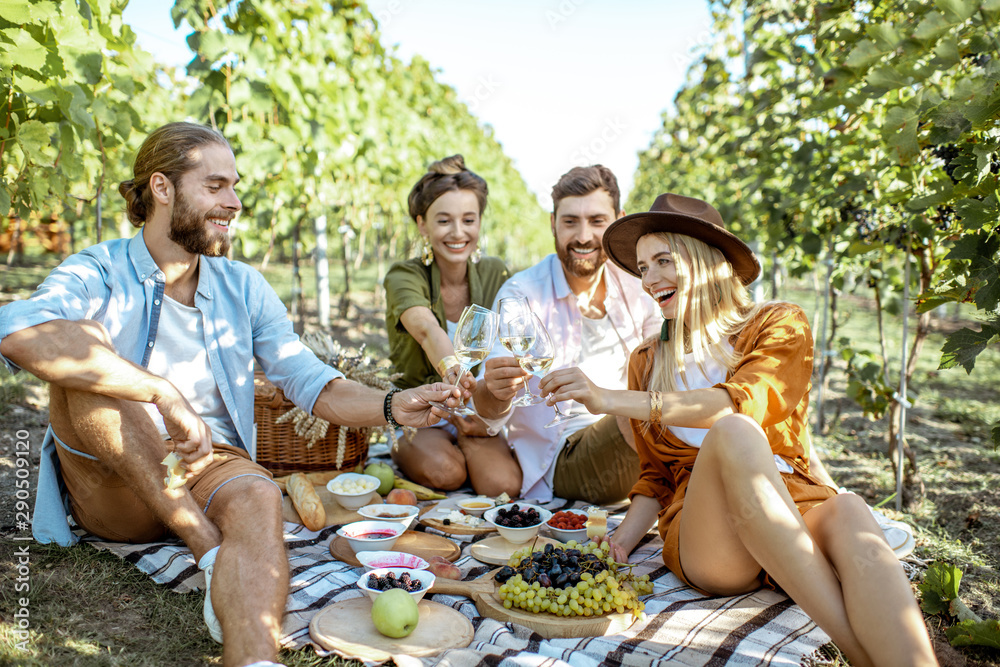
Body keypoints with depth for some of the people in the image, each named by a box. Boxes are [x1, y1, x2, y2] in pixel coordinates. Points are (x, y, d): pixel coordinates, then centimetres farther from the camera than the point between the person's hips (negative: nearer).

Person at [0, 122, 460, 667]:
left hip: (212, 469, 2)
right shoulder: (98, 273, -5)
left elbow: (312, 384, 1)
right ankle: (210, 553, -27)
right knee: (85, 343, -25)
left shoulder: (243, 286, 9)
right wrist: (166, 393, -36)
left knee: (258, 498, -32)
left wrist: (392, 406, -18)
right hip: (114, 488, -1)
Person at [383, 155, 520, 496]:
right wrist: (451, 367, -60)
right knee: (445, 472, -32)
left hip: (479, 414, 2)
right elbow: (426, 329, -37)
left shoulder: (495, 273, -1)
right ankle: (402, 451, 0)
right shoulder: (403, 276, -14)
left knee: (503, 484, -26)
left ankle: (466, 438, 3)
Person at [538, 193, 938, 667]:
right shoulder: (647, 363, 17)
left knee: (846, 512, -37)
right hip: (702, 535, 1)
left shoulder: (780, 326, 8)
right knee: (732, 433, -33)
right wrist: (621, 541, -1)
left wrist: (610, 401, -22)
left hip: (793, 508, 0)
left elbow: (744, 401, -14)